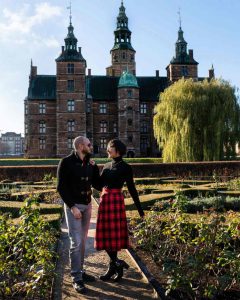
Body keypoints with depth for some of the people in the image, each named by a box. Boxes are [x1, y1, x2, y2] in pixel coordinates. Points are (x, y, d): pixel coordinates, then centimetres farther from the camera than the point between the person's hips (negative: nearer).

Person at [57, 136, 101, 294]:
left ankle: (80, 271, 25)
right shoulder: (66, 162, -13)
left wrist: (94, 167, -4)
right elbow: (61, 187, -14)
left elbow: (98, 185, 7)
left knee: (83, 241, 13)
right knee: (76, 242, -7)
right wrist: (72, 206, -19)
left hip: (87, 205, 7)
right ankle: (77, 279, 2)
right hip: (73, 206, -6)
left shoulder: (90, 164, 5)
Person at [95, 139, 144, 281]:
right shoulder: (107, 166, 15)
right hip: (104, 200, 7)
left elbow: (132, 189, -4)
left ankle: (114, 265, 12)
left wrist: (140, 209, -3)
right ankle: (116, 264, 20)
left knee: (112, 234, -4)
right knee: (105, 235, 8)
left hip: (116, 201, -7)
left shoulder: (125, 168, -5)